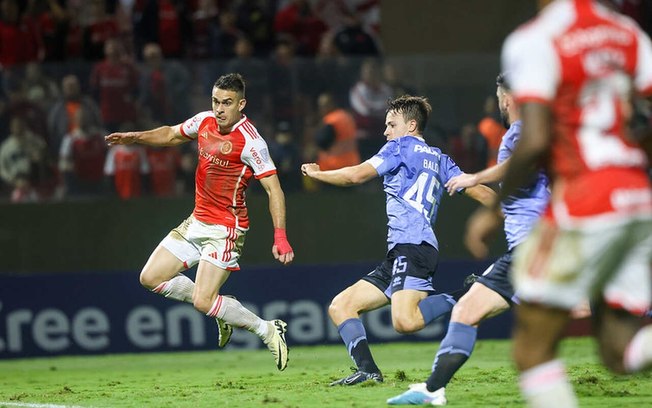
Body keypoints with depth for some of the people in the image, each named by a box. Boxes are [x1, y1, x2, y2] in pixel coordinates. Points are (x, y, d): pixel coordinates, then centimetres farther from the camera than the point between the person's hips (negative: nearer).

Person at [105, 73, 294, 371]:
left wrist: (280, 237, -30)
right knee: (151, 278, 8)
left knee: (202, 301, -17)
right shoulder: (205, 121, 1)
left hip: (224, 228, -8)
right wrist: (136, 137, 6)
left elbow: (274, 190, -21)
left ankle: (269, 331, 1)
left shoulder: (249, 141, -20)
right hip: (197, 221, 8)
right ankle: (222, 309, 21)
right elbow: (172, 134, 22)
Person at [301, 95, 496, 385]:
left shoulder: (403, 146, 3)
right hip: (400, 252, 10)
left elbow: (357, 175, -3)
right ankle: (368, 371, -8)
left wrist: (316, 173, 11)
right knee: (340, 307, 5)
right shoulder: (439, 159, 25)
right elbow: (478, 191, 19)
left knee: (405, 321, -31)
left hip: (413, 244, -10)